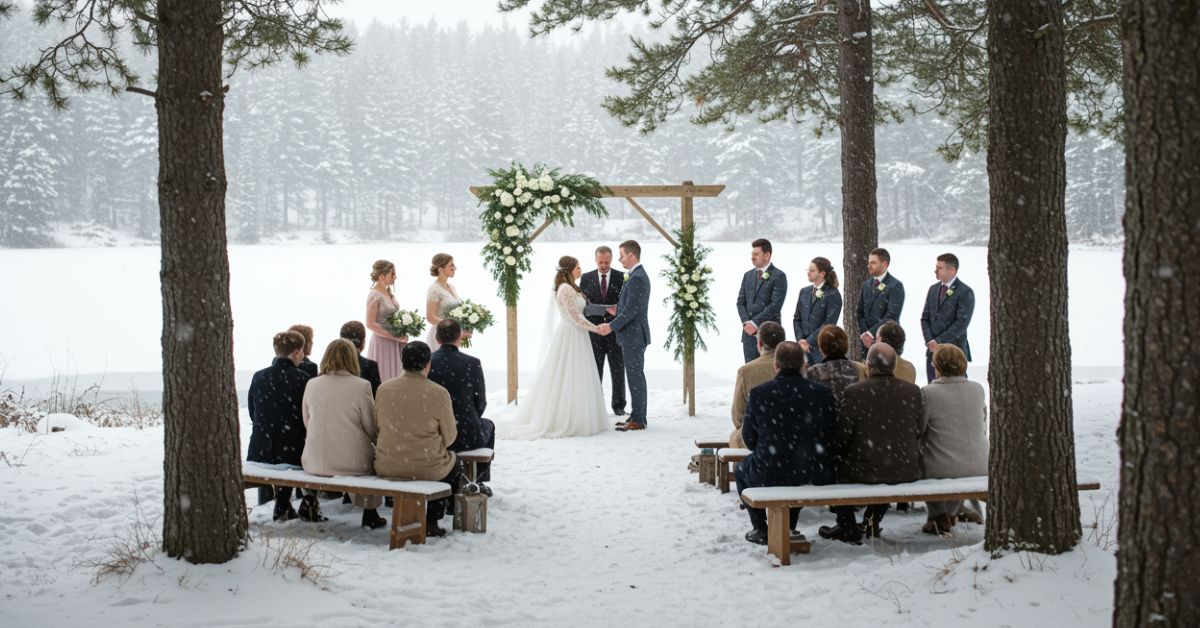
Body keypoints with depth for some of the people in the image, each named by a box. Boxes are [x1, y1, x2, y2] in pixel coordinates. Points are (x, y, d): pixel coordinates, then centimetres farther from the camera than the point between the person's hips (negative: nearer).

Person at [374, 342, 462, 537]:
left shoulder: (383, 389, -5)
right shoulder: (439, 394, -15)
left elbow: (378, 425, 8)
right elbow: (449, 437, -4)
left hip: (387, 468, 4)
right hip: (427, 469, -4)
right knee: (455, 463, 28)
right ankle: (431, 521, 22)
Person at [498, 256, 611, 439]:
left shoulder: (571, 288, 14)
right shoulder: (566, 289, -17)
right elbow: (576, 317, -19)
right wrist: (596, 329, -11)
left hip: (575, 337, 10)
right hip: (571, 336, -10)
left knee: (569, 379, 10)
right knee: (569, 379, -5)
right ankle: (567, 422, -1)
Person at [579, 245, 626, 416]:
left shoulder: (622, 278, 1)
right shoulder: (586, 278, 5)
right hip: (594, 332, 1)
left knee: (618, 371, 6)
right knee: (595, 372, 4)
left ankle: (618, 405, 16)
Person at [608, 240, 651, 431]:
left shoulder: (637, 278, -18)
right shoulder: (637, 276, 15)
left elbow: (632, 310, -22)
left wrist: (612, 326, -16)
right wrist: (618, 312, 9)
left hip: (633, 336, -10)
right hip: (633, 336, 10)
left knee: (636, 377, -6)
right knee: (635, 377, 13)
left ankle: (638, 420, -2)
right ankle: (636, 417, 19)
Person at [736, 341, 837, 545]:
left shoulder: (758, 394, -13)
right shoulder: (823, 392, -9)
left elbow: (750, 440, -2)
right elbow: (832, 436, 1)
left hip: (769, 476, -2)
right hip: (815, 475, 3)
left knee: (741, 469, 31)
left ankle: (760, 530, 31)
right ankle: (789, 528, 41)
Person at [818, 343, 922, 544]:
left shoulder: (854, 392, -14)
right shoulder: (913, 391, -2)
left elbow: (842, 436, -10)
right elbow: (917, 433, 7)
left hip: (865, 472, -4)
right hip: (907, 472, 4)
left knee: (835, 462, 24)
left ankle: (847, 527, 27)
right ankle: (873, 521, 41)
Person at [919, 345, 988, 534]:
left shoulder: (927, 393, -14)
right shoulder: (978, 389, 1)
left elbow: (916, 433, -7)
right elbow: (983, 430, 12)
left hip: (942, 470, -4)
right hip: (979, 469, 4)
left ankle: (939, 517, 22)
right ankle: (951, 514, 41)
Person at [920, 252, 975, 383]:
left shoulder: (965, 292, -7)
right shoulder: (933, 289, 14)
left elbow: (961, 323, -14)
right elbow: (925, 318, 12)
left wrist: (939, 341, -15)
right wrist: (930, 341, -4)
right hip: (932, 349, 6)